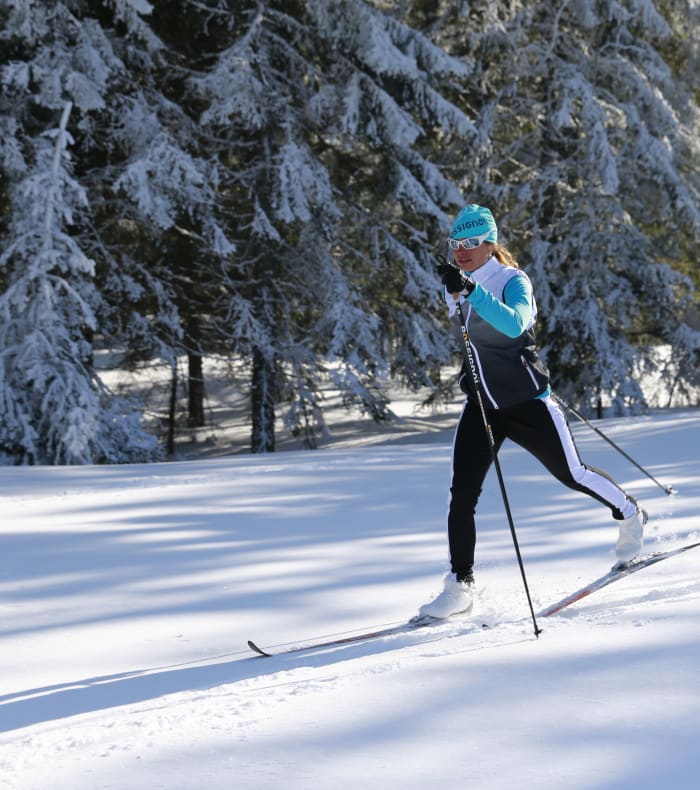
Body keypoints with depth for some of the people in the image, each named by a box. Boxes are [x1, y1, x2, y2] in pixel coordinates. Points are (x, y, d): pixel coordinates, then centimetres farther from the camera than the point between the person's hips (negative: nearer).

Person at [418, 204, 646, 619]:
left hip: (526, 401, -5)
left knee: (571, 474, 10)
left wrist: (470, 290, -46)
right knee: (462, 495, -9)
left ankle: (630, 514, 38)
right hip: (481, 405, 5)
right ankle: (461, 584, -2)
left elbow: (515, 325, -38)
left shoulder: (514, 281, -15)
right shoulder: (454, 289, 5)